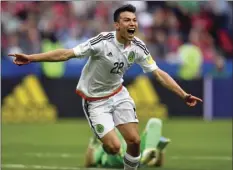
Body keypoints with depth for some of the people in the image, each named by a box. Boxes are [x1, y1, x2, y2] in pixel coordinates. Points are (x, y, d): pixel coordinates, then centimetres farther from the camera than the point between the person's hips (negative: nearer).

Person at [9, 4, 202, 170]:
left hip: (118, 94, 5)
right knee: (114, 147, -14)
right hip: (95, 100, -5)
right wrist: (31, 58, -37)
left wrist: (184, 95, -7)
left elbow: (159, 74, -3)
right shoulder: (103, 42, -28)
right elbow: (67, 53, -29)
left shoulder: (138, 47, -10)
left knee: (134, 140, -5)